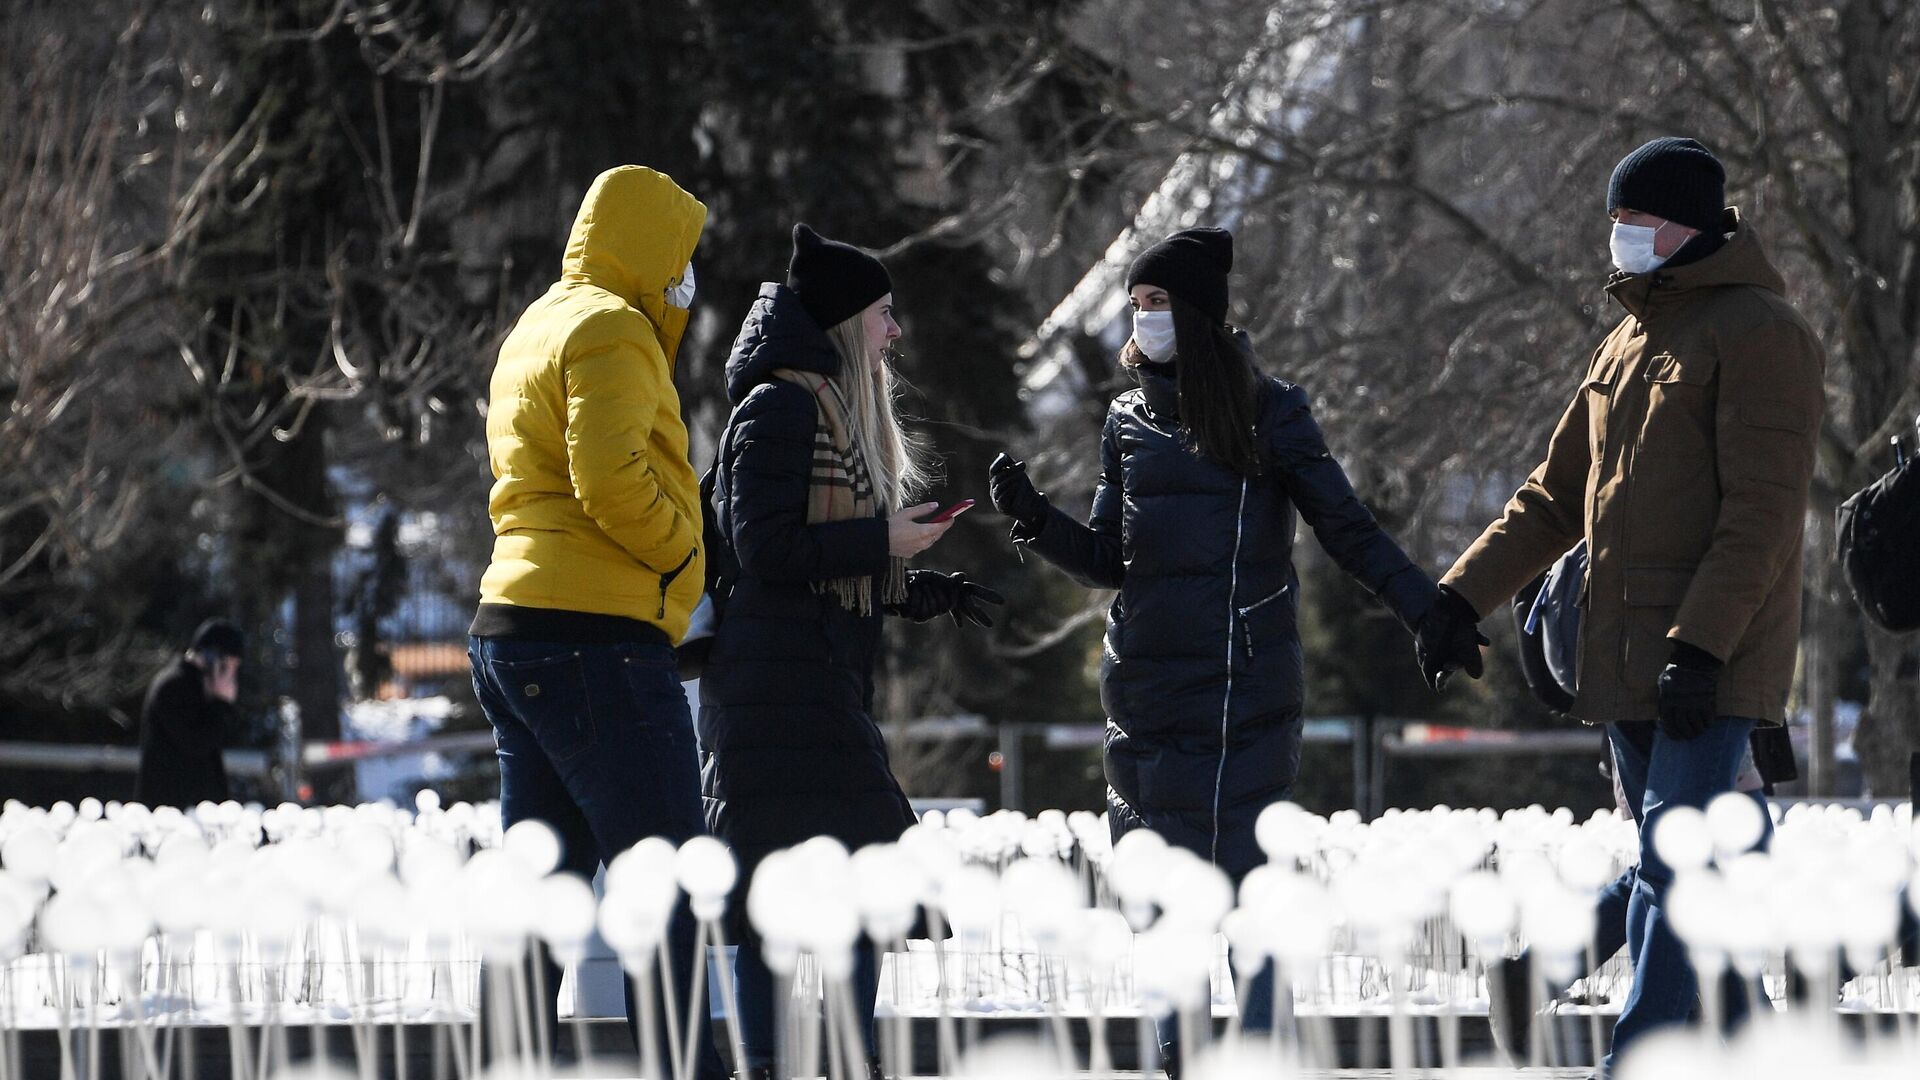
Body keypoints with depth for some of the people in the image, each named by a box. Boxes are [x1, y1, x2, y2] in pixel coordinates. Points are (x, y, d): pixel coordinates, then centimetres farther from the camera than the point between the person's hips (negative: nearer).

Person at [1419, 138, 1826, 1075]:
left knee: (1671, 863, -14)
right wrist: (1467, 592, 14)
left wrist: (1700, 644, -22)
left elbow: (1764, 512, -16)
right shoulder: (1629, 340, 19)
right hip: (1626, 662, 9)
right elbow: (1556, 496, 24)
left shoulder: (1757, 332, -8)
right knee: (1666, 867, 10)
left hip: (1713, 664, -9)